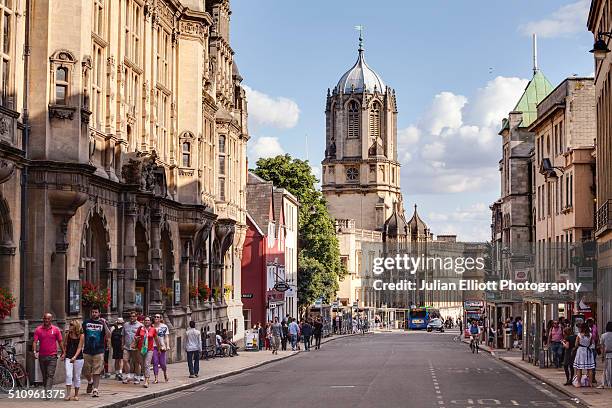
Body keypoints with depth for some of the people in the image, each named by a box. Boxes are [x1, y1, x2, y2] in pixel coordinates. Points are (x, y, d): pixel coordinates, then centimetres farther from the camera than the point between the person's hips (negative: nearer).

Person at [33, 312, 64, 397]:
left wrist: (63, 352, 4)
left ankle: (47, 393, -20)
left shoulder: (56, 329, 3)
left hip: (52, 356, -2)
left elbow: (60, 342, 8)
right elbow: (35, 341, -2)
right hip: (42, 356, 2)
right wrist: (34, 351, -18)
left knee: (50, 375, -13)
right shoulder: (38, 330, 4)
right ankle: (46, 391, 22)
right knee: (44, 376, 11)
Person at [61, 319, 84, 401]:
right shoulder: (68, 334, 5)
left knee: (77, 377, 5)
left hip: (78, 358, -2)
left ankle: (76, 395, 15)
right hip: (68, 357, 2)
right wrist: (64, 354, -3)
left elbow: (79, 347, -11)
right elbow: (65, 345, 13)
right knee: (68, 375, -11)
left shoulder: (81, 336, -5)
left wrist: (75, 357, -24)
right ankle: (68, 394, -11)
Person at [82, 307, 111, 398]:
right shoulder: (86, 322, 8)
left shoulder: (103, 322, 3)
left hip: (99, 351, -2)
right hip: (87, 351, 2)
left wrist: (104, 324, -19)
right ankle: (90, 382, 39)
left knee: (97, 372, -4)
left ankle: (95, 390, -1)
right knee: (86, 371, 9)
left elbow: (108, 335, -9)